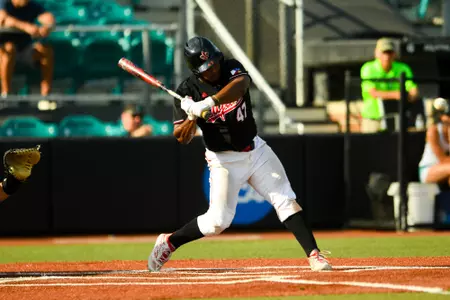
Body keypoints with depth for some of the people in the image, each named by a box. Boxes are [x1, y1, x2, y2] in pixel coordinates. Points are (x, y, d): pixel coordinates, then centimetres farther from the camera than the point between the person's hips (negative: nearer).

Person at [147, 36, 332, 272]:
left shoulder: (231, 68, -7)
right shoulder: (187, 91, -12)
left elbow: (241, 84, -32)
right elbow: (181, 137, -14)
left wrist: (208, 103, -45)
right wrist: (192, 116, -34)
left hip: (256, 149, 3)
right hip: (224, 160, -3)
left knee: (286, 201, -7)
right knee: (218, 221, -4)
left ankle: (314, 255, -8)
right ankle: (168, 242, 15)